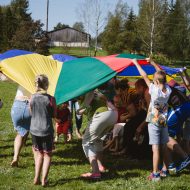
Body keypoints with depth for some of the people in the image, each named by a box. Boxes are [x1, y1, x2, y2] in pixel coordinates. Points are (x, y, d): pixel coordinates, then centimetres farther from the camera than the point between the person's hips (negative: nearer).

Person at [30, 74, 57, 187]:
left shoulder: (33, 98, -4)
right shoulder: (51, 99, -13)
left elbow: (32, 113, 8)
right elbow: (54, 115, -2)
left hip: (34, 130, 3)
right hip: (47, 131, -3)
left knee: (39, 153, 20)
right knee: (47, 154, 12)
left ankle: (37, 178, 16)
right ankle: (44, 180, 6)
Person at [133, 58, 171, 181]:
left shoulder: (155, 90, -18)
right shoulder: (168, 90, -5)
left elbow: (145, 76, -10)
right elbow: (162, 75, 8)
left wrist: (136, 63, 1)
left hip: (154, 121, -6)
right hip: (164, 121, 6)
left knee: (156, 148, -8)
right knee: (164, 146, 15)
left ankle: (156, 174, -8)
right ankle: (165, 169, 25)